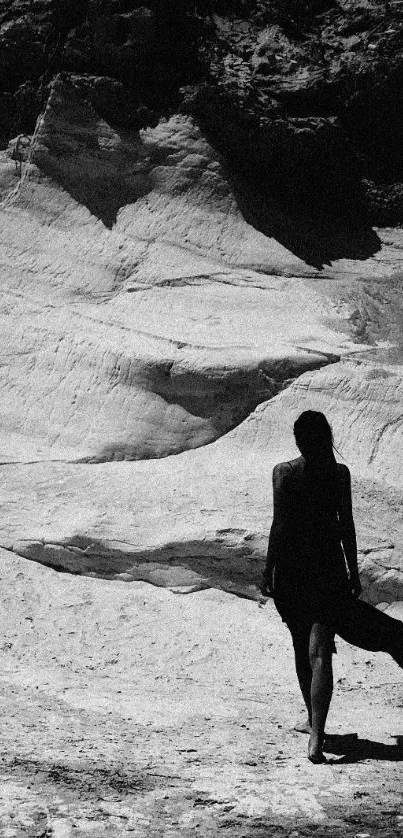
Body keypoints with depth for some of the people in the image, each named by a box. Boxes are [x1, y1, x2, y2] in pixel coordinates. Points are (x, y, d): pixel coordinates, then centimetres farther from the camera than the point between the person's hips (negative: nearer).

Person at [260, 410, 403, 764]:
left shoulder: (284, 472, -5)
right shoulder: (339, 473, -2)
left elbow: (279, 525, -6)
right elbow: (346, 525, -1)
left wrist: (268, 571, 1)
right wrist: (353, 571, 8)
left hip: (290, 568, 1)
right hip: (328, 568, 0)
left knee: (302, 647, 18)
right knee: (319, 652, -5)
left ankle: (314, 721, 31)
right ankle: (316, 736, -20)